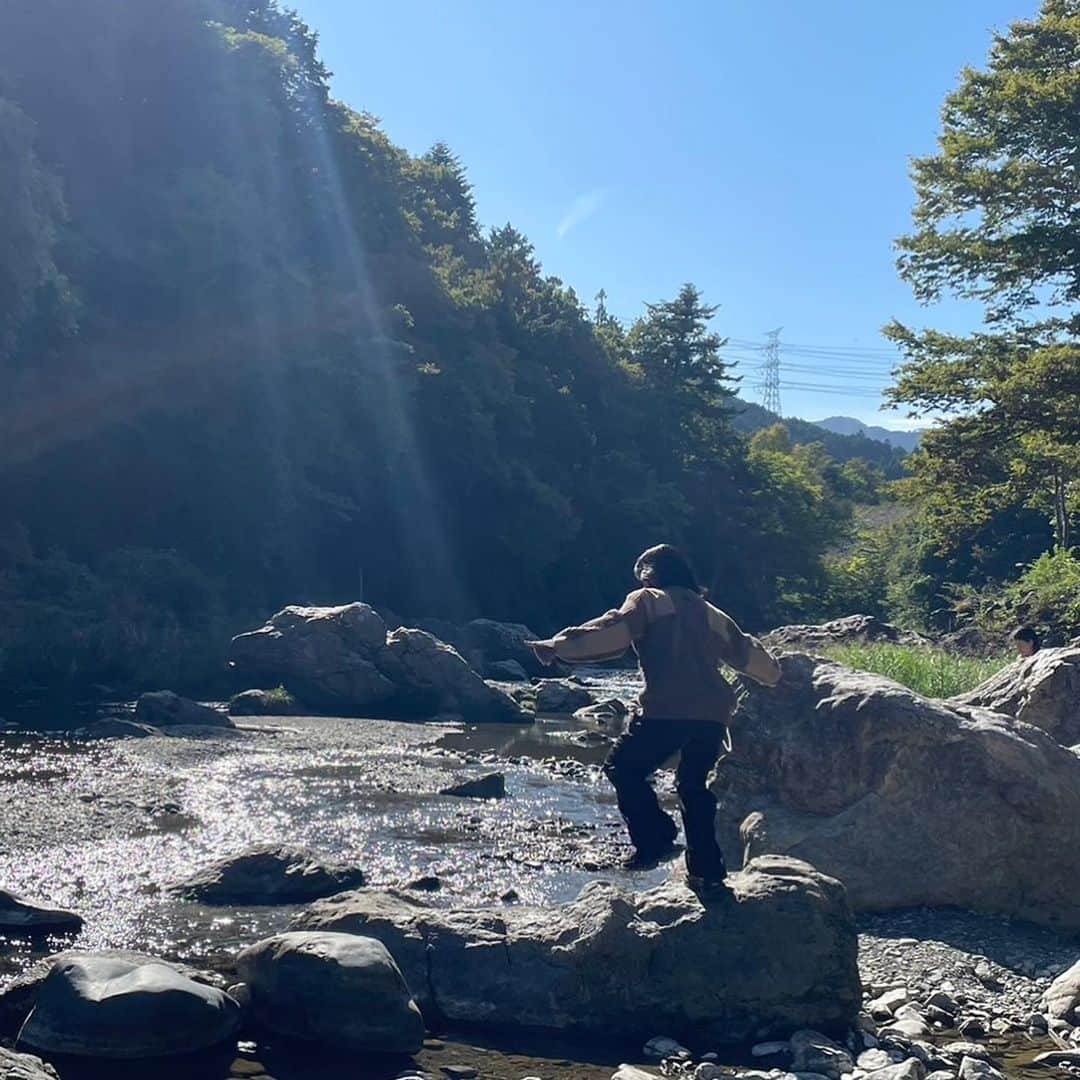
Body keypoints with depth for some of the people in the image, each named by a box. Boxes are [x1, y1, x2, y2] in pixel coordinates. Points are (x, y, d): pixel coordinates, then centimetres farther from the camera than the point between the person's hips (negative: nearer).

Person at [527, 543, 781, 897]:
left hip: (666, 710, -6)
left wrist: (559, 646, -8)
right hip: (713, 712, 6)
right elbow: (744, 650, 33)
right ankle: (707, 869, 17)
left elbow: (610, 633, -7)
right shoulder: (710, 613, 24)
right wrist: (773, 674, 52)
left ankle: (656, 840, -7)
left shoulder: (647, 601, 8)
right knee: (694, 785, 20)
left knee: (623, 768, 8)